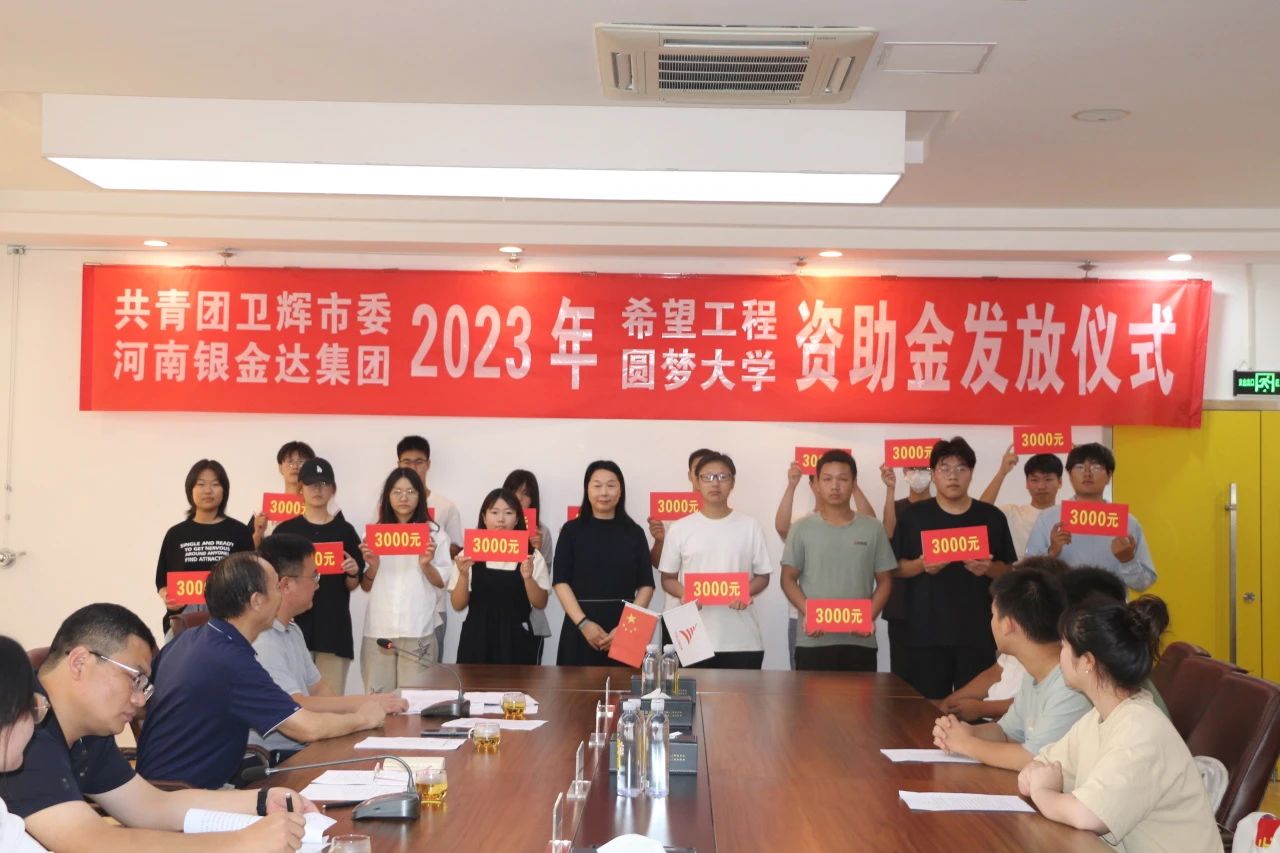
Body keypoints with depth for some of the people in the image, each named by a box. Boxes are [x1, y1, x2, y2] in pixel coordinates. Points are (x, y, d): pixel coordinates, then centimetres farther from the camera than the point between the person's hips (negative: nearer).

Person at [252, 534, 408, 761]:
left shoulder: (292, 630, 14)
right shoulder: (258, 640, -19)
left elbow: (317, 688, 16)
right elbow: (296, 707, -23)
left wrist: (373, 704, 0)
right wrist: (367, 703, -16)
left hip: (302, 747, 9)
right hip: (273, 758, -9)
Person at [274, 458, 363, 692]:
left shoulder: (345, 531, 7)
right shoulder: (285, 530, 4)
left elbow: (352, 586, 11)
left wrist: (353, 573, -10)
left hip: (334, 625, 1)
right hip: (294, 623, -1)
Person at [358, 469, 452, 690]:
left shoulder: (435, 533, 4)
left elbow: (443, 583, 3)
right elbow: (366, 586, 13)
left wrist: (426, 565, -15)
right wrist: (372, 566, -7)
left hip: (418, 630, -2)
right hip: (378, 628, 2)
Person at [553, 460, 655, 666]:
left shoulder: (634, 532, 7)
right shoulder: (572, 530, 5)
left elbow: (646, 585, 5)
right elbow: (560, 582, 0)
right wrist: (583, 623, -12)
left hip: (624, 629, 1)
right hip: (580, 628, 0)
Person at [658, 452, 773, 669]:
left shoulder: (750, 526, 4)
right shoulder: (680, 528, 4)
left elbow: (762, 576, 8)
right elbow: (668, 578, 9)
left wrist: (746, 592, -13)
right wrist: (685, 594, -13)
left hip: (743, 641, 0)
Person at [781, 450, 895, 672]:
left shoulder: (873, 529, 6)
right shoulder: (802, 528, 3)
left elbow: (884, 580, 9)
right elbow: (789, 579, 5)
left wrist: (870, 617, -8)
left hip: (860, 642, 1)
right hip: (813, 641, -1)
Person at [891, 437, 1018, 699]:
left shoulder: (992, 517, 5)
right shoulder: (914, 515, 4)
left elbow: (1010, 571, 9)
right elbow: (896, 568, 6)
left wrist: (988, 568, -11)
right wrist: (921, 565, -13)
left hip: (978, 632, 0)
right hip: (926, 631, 0)